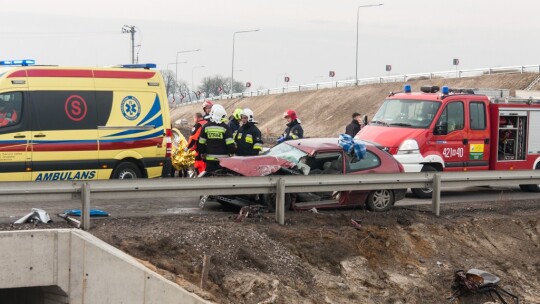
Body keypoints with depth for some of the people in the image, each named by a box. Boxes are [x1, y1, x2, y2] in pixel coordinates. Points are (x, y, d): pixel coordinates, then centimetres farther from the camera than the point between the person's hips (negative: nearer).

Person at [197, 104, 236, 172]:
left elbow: (201, 143, 5)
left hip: (210, 157, 2)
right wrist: (232, 152, 5)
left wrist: (202, 153, 18)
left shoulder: (206, 127, 1)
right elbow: (230, 143, -9)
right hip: (223, 158, -2)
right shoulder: (225, 127, -7)